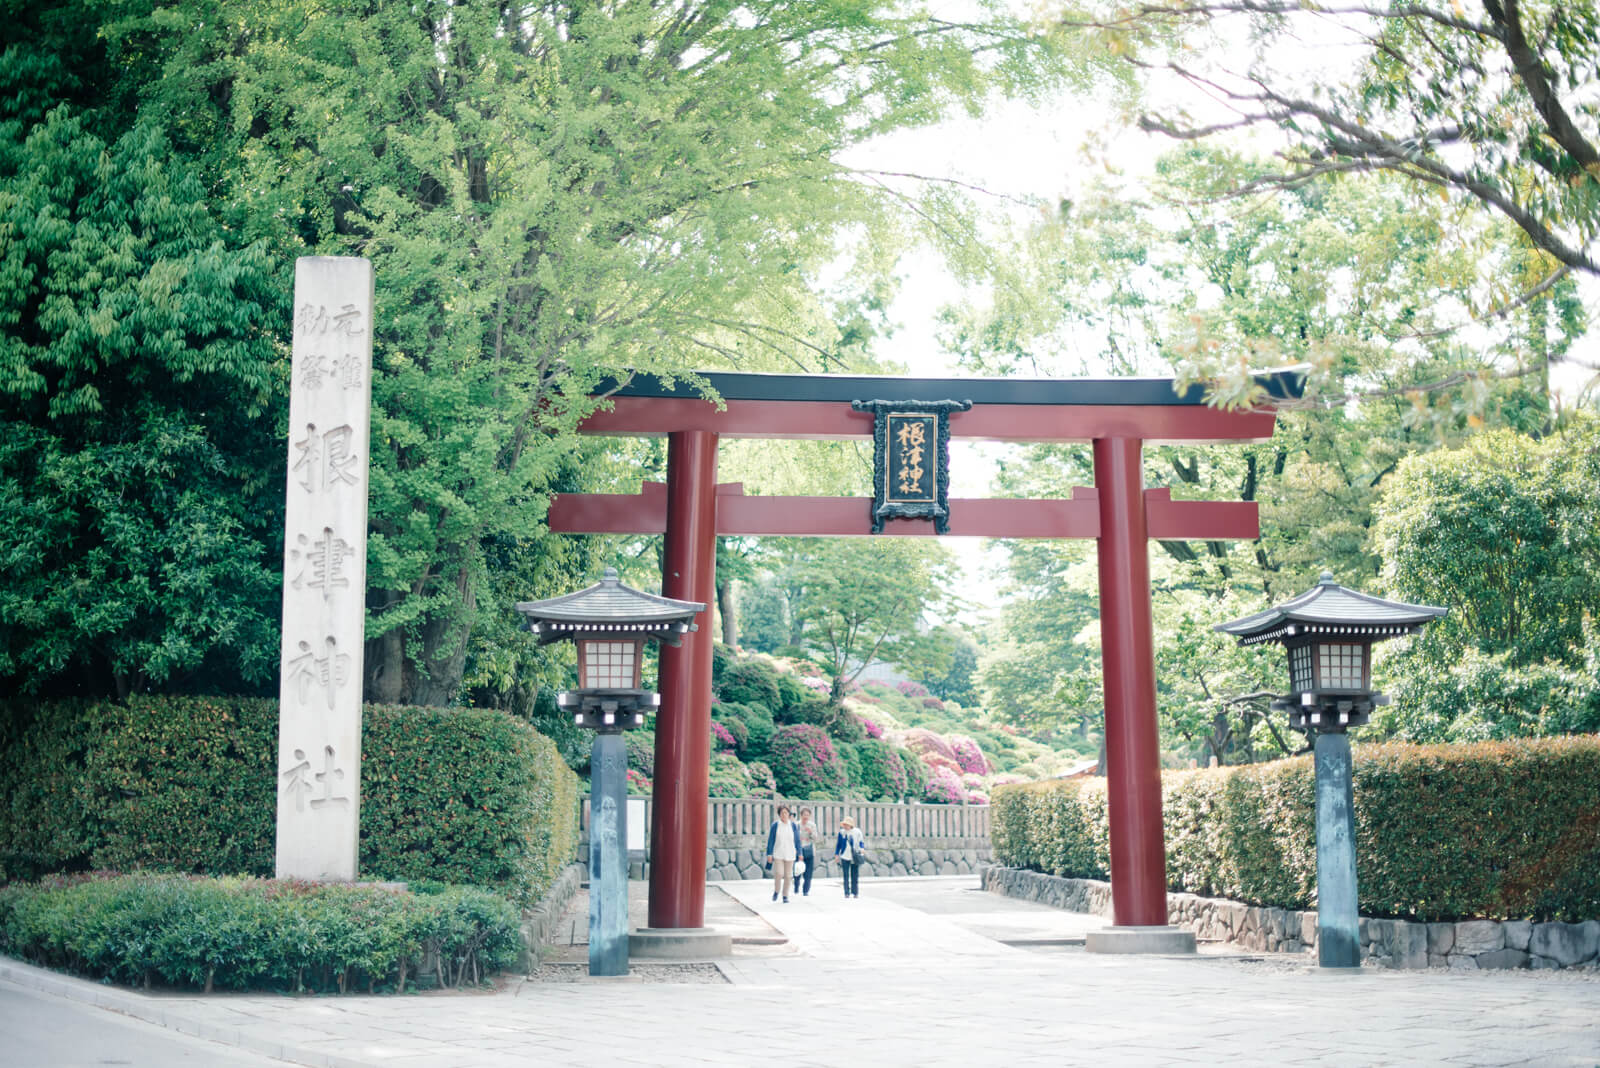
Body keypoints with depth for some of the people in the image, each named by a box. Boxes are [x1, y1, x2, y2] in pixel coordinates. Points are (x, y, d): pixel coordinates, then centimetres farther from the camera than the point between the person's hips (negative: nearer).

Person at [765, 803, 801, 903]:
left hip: (790, 855, 2)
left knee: (787, 876, 4)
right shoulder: (775, 825, -2)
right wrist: (769, 854, -4)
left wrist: (799, 854, 7)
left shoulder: (793, 825, 3)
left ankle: (785, 896, 15)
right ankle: (776, 891, 14)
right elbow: (770, 840, 0)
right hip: (778, 854, -2)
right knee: (778, 874, -12)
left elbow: (797, 840, 8)